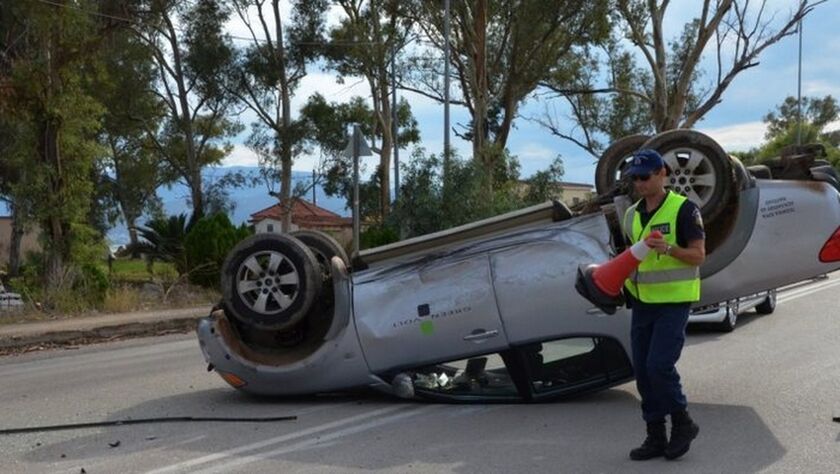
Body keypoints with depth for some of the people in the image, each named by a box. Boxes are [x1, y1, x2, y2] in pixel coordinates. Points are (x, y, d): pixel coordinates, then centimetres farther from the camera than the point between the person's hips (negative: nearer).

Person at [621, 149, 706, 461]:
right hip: (642, 302, 6)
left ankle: (682, 423, 8)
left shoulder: (683, 209, -8)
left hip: (674, 301, -6)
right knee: (643, 370, 5)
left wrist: (668, 249, -26)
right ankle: (656, 437, 15)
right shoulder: (632, 215, 12)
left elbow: (698, 256, -10)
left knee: (659, 365, -14)